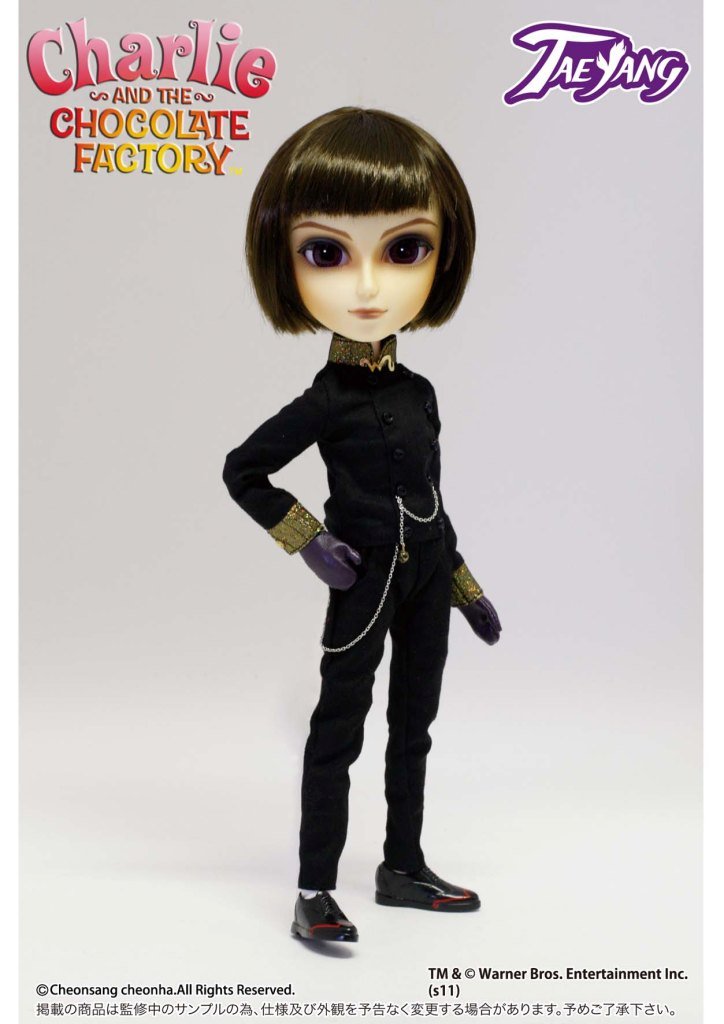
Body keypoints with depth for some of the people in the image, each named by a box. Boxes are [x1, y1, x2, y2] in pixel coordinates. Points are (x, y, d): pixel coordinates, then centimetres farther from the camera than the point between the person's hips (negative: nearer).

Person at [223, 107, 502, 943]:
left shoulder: (418, 391, 5)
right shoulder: (328, 399, -14)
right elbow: (241, 471, -9)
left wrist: (466, 587, 16)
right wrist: (308, 544, -14)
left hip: (425, 579, 7)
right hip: (366, 584, -6)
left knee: (413, 725, 14)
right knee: (338, 731, 0)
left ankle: (403, 869, 28)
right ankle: (314, 892, 10)